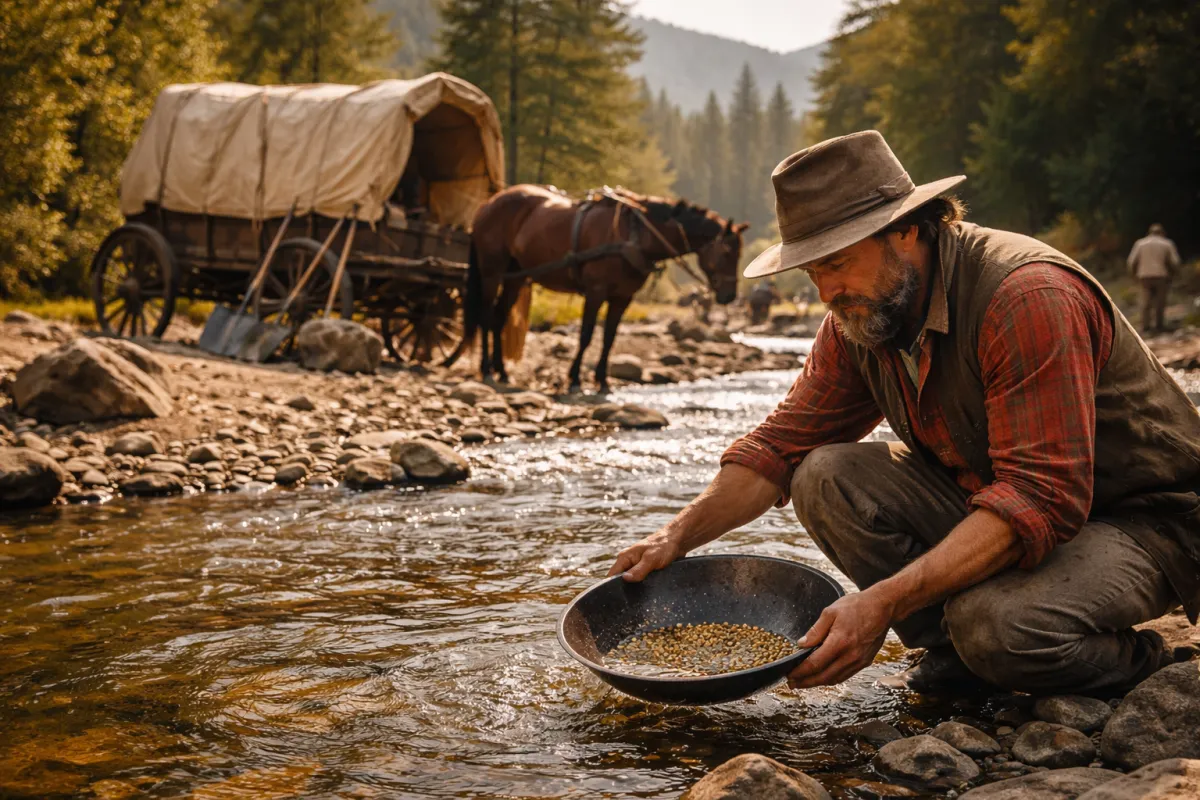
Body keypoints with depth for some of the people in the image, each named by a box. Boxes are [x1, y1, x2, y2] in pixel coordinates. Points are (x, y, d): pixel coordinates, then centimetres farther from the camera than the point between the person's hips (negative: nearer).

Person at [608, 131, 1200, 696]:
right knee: (825, 478, -14)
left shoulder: (1028, 298, -29)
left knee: (997, 623, -36)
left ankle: (1135, 663, -4)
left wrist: (882, 602, -41)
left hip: (1140, 522, -7)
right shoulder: (857, 317, -4)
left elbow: (1041, 498, -35)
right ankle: (955, 658, -2)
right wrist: (679, 536, -14)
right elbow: (780, 444, 2)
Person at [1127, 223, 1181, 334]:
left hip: (1145, 276, 1)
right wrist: (1171, 274, 14)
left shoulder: (1140, 243, 6)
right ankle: (1158, 325, 3)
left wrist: (1134, 274, 15)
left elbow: (1132, 261, 1)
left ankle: (1145, 326, 3)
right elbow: (1174, 262, -2)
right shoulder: (1167, 244, 4)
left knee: (1146, 302, 6)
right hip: (1161, 276, -1)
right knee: (1160, 302, 5)